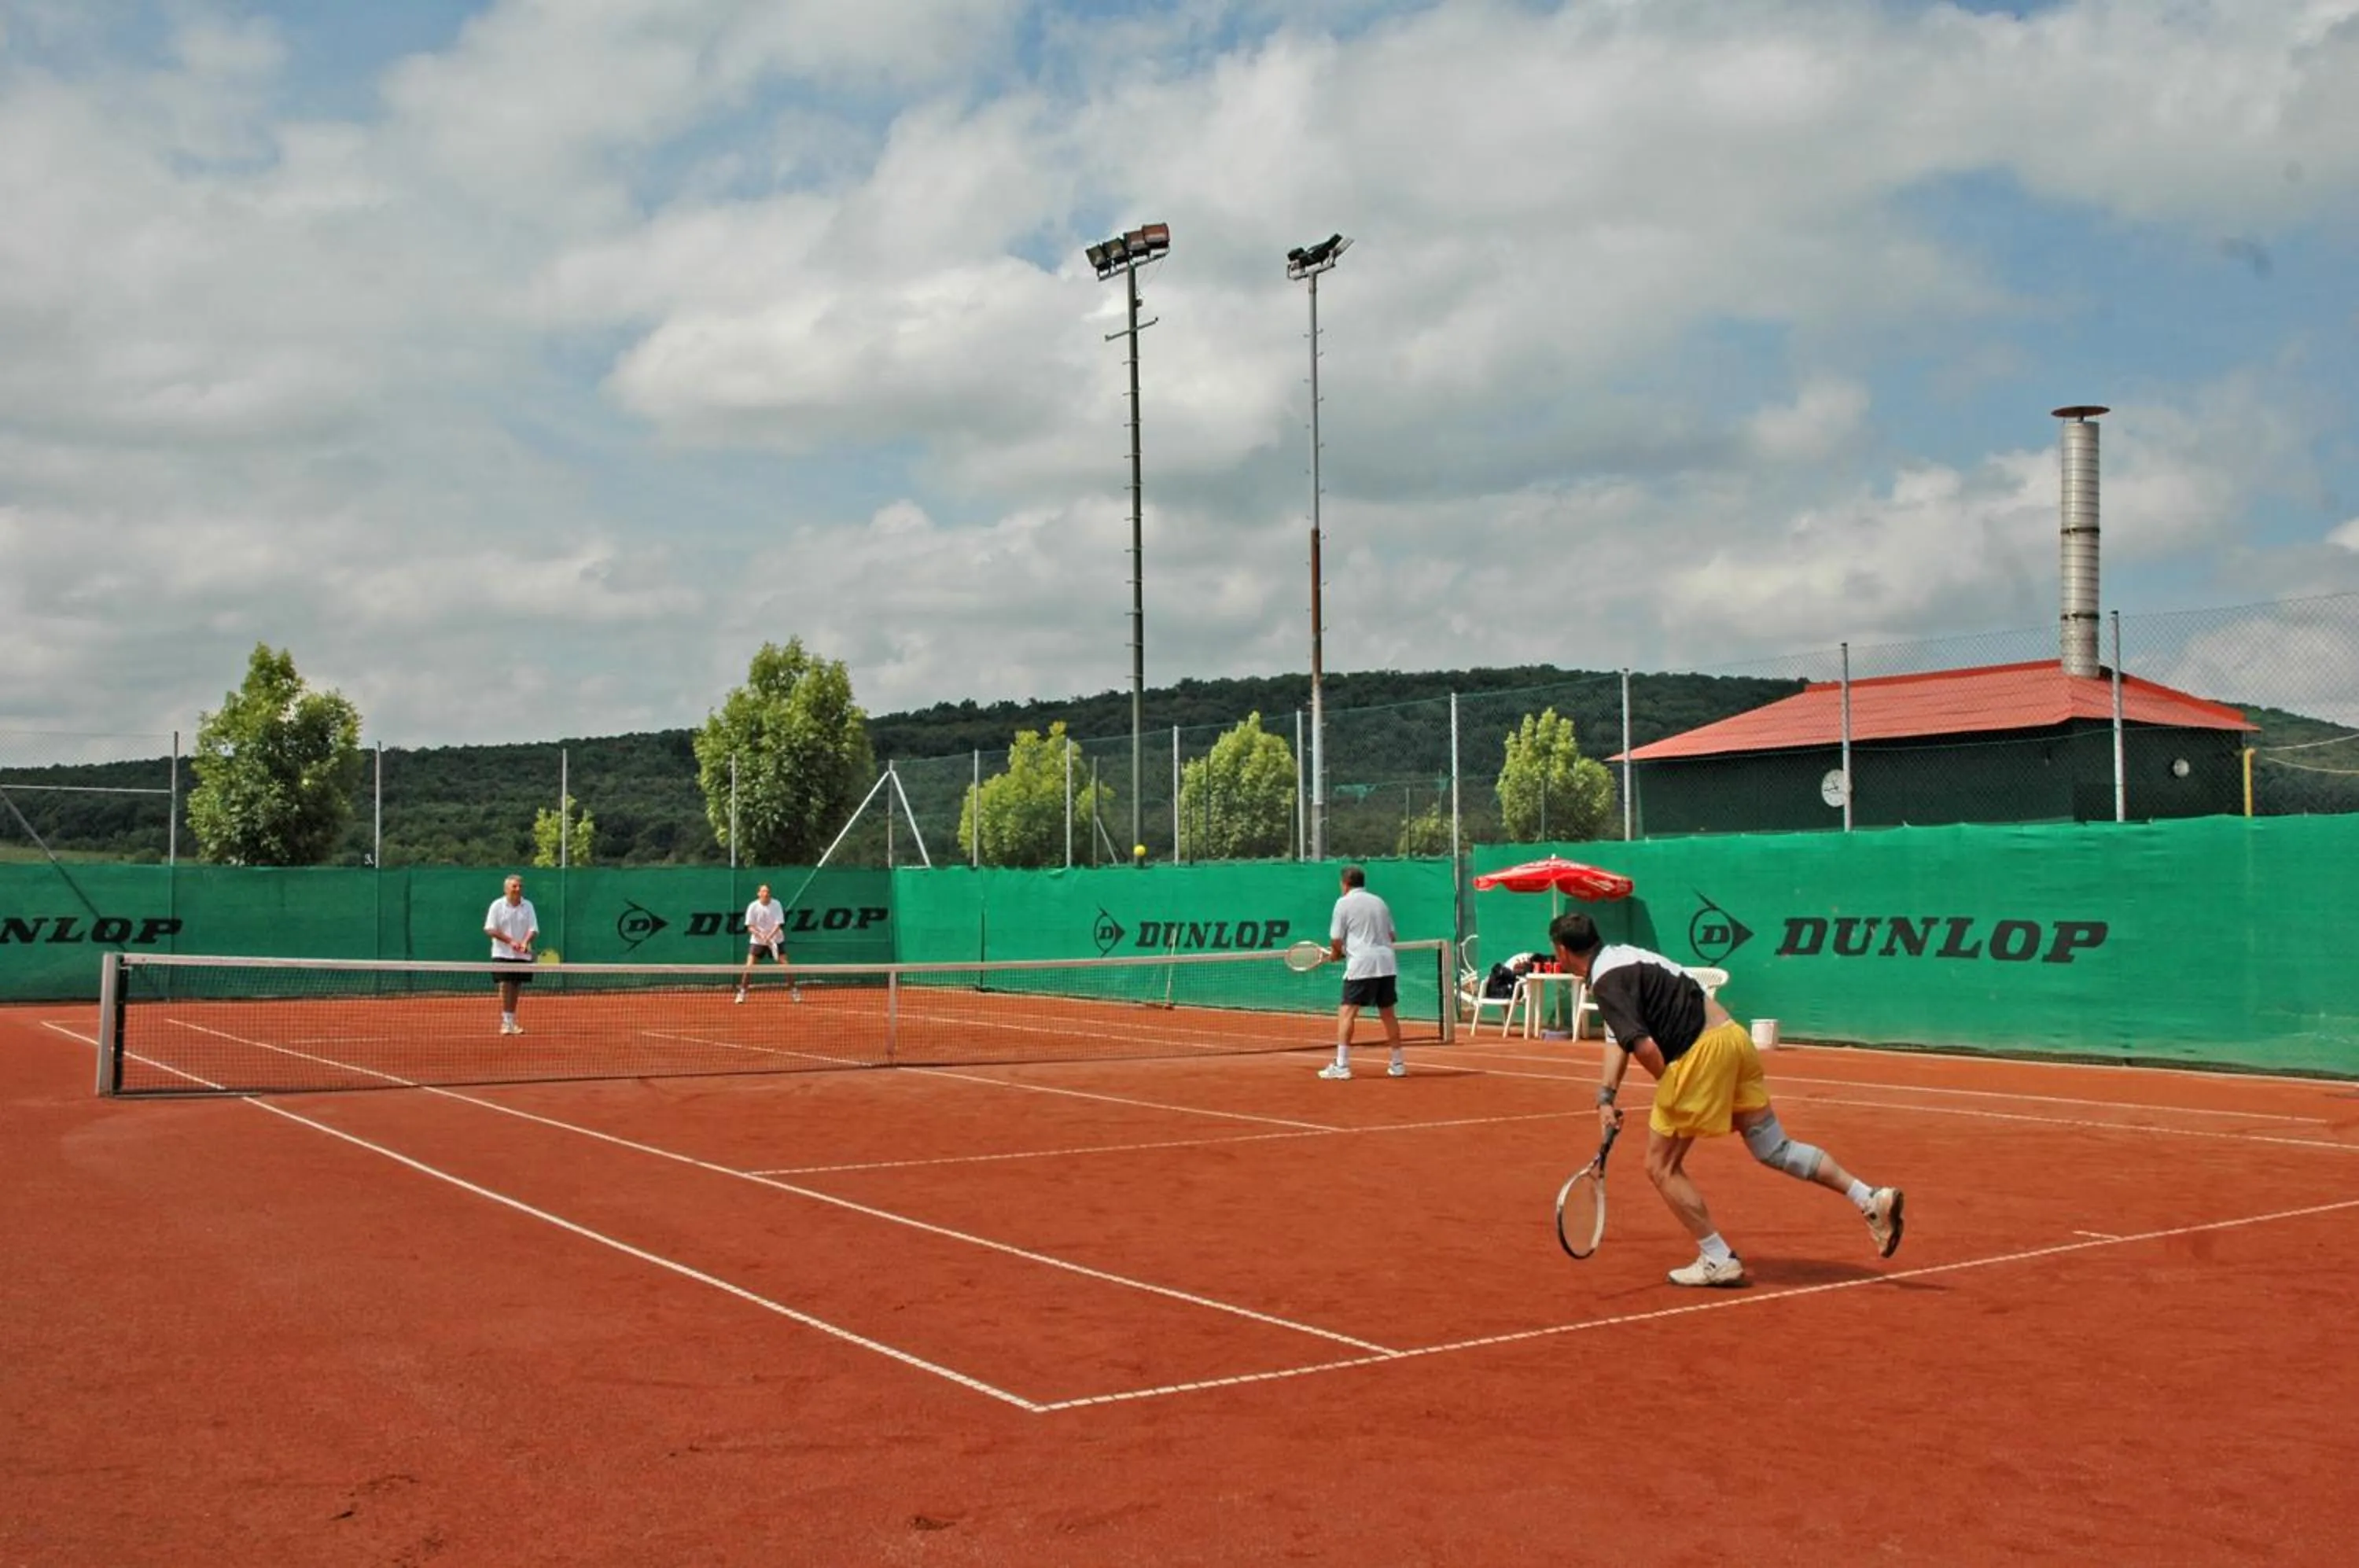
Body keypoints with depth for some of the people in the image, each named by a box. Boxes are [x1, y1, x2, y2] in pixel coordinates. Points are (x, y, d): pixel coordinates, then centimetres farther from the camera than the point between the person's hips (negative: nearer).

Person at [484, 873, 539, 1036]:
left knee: (516, 987, 8)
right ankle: (505, 1022, -9)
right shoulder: (497, 905, -2)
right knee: (505, 986, -10)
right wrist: (510, 941, -17)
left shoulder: (528, 905, 5)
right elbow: (490, 929, -7)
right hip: (503, 954, -3)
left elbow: (533, 929, 0)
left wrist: (525, 943, -20)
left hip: (522, 955, 3)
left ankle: (512, 1022, 17)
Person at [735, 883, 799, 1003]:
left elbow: (778, 924, -14)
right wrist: (761, 935, -25)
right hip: (757, 940, 0)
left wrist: (769, 937, -28)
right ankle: (742, 992, 2)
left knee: (784, 964, -6)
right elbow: (750, 927, -9)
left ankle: (794, 990, 7)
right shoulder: (753, 907, -11)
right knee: (749, 966, -10)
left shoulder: (776, 905, -11)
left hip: (776, 940, 0)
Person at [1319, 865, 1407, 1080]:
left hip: (1361, 965, -6)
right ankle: (1398, 1064, 20)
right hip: (1387, 963, 6)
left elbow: (1336, 940, -2)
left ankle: (1341, 1065, -13)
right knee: (1388, 1014, 15)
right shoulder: (1379, 902, 17)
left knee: (1346, 1012, -5)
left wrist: (1336, 954, 17)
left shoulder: (1344, 903, 0)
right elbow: (1391, 935, 19)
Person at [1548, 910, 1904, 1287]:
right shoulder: (1621, 957, 18)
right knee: (1775, 1150, 15)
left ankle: (1719, 1261, 9)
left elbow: (1645, 1048, -20)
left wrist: (1672, 1092, -1)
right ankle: (1872, 1198, 9)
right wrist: (1606, 1095, 8)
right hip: (1732, 1033, 9)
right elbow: (1620, 1035, 18)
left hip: (1701, 1051, -9)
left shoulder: (1607, 981, -12)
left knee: (1662, 1167, 5)